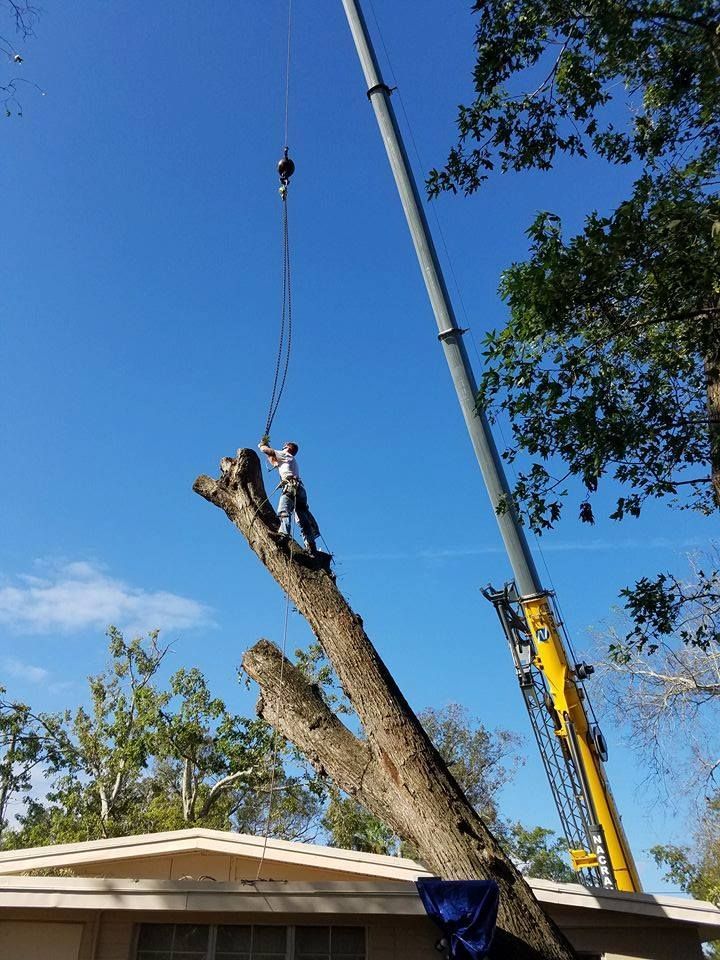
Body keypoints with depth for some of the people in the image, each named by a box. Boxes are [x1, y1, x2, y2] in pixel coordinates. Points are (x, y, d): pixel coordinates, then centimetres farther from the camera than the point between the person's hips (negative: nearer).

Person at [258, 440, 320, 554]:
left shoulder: (286, 455, 13)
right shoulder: (291, 461, 37)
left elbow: (267, 450, 6)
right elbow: (273, 462, 49)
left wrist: (262, 445, 27)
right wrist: (267, 449, 50)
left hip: (291, 487, -9)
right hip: (299, 489, 9)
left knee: (283, 512, -26)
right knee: (303, 519, 0)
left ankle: (284, 535, -48)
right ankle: (311, 547, -8)